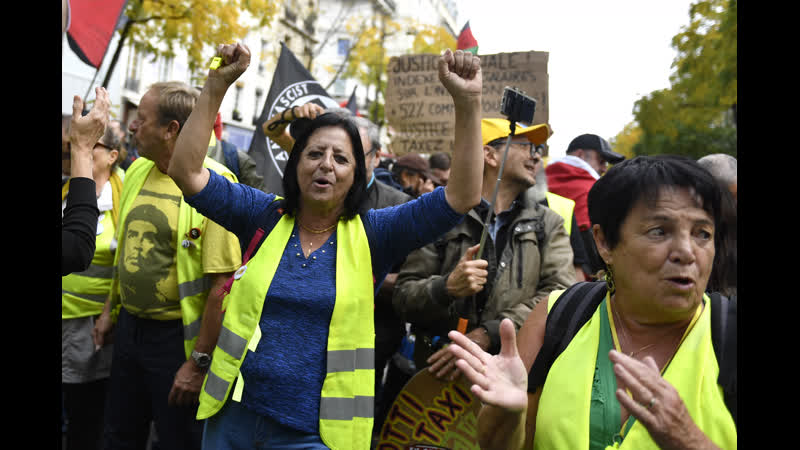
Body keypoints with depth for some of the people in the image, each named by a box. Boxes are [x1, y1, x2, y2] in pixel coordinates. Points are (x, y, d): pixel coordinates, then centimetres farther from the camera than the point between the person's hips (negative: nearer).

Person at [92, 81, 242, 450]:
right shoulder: (137, 171, 5)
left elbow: (222, 284, -22)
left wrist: (199, 362, -20)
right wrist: (111, 309, 17)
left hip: (177, 337, -7)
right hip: (129, 328, 7)